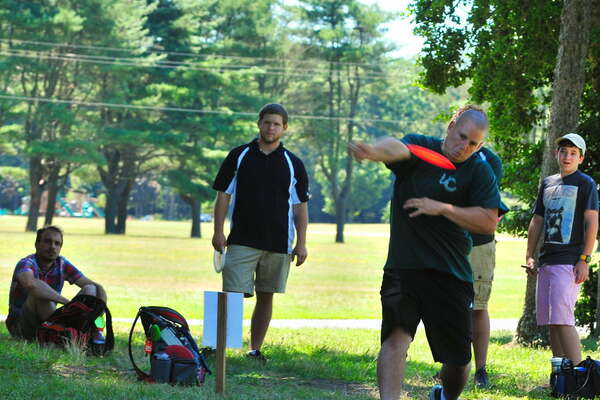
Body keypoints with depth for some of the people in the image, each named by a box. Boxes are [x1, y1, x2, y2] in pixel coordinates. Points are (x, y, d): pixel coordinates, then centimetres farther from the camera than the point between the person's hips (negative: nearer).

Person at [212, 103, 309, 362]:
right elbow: (223, 195, 5)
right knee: (233, 295, -10)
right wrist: (218, 232, -3)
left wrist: (301, 243, 1)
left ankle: (255, 350, 15)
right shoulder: (239, 156, 4)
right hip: (242, 241, -2)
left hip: (278, 243, 2)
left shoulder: (293, 164, 7)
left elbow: (301, 205, 8)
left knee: (265, 297, 7)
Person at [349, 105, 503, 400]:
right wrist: (374, 151, -49)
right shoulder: (420, 147, 0)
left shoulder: (480, 171, 1)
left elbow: (489, 222, -8)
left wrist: (442, 208, -18)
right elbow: (397, 148, -25)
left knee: (458, 359, 8)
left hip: (452, 275, 1)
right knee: (396, 336, -22)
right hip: (403, 266, -1)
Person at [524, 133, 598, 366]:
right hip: (546, 260, 7)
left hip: (569, 261, -7)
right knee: (549, 321, 6)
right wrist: (529, 257, 16)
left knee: (562, 320, -17)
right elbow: (537, 222, 23)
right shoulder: (547, 183, 19)